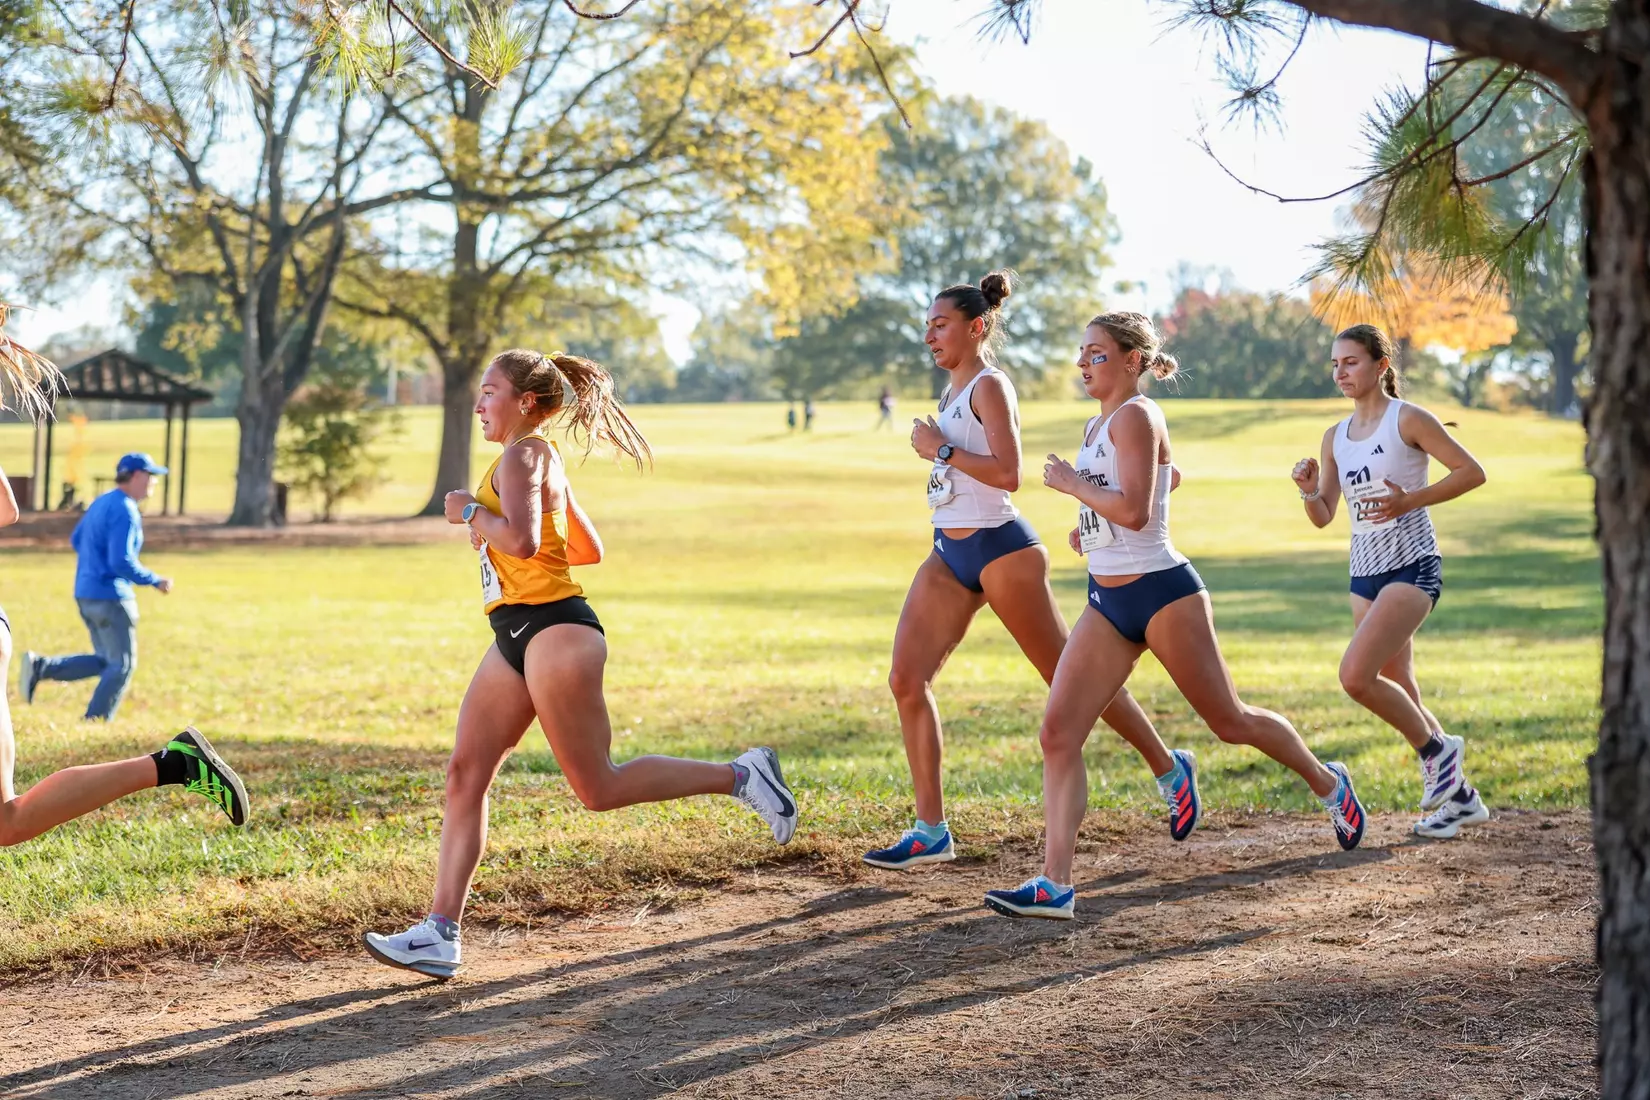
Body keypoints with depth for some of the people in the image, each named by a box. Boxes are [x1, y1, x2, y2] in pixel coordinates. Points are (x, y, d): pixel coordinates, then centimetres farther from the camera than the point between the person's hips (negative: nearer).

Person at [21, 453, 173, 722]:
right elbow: (121, 561, -24)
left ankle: (40, 667, 4)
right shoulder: (125, 511, -16)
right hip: (110, 596, -9)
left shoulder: (101, 503, 13)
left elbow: (76, 540, 24)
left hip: (85, 593, 9)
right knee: (122, 665, 2)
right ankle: (96, 723, 2)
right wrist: (154, 581, -14)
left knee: (105, 662, 16)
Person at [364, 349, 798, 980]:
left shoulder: (523, 455, -10)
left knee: (599, 788, -5)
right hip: (518, 637, 10)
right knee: (465, 774, 1)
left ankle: (740, 776, 7)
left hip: (552, 630, -10)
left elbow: (522, 540, -27)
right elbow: (588, 550, 24)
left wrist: (469, 512, -10)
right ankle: (440, 934, -1)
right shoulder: (541, 459, 20)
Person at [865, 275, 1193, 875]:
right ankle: (931, 830, -2)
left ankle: (1170, 770, 20)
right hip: (949, 556, 9)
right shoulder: (953, 391, 15)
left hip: (999, 550, -9)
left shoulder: (989, 386, -12)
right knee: (906, 680, -5)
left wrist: (941, 448, -18)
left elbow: (1007, 473, -23)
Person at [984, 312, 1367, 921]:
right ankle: (1054, 886, -11)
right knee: (1058, 733, -7)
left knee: (1229, 720, 6)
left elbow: (1134, 512, -25)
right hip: (1106, 602, 8)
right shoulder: (1097, 424, 13)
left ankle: (1328, 784, 33)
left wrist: (1071, 483, -14)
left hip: (1162, 594, -8)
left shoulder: (1137, 416, -14)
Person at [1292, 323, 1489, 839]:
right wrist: (1309, 490, -8)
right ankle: (1460, 796, 23)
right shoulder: (1335, 437, 11)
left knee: (1355, 675, -21)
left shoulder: (1409, 419, -7)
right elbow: (1323, 516, 13)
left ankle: (1436, 749, 0)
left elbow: (1472, 472, -8)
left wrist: (1409, 500, -17)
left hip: (1412, 568, -7)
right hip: (1364, 574, 7)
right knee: (1401, 696, 10)